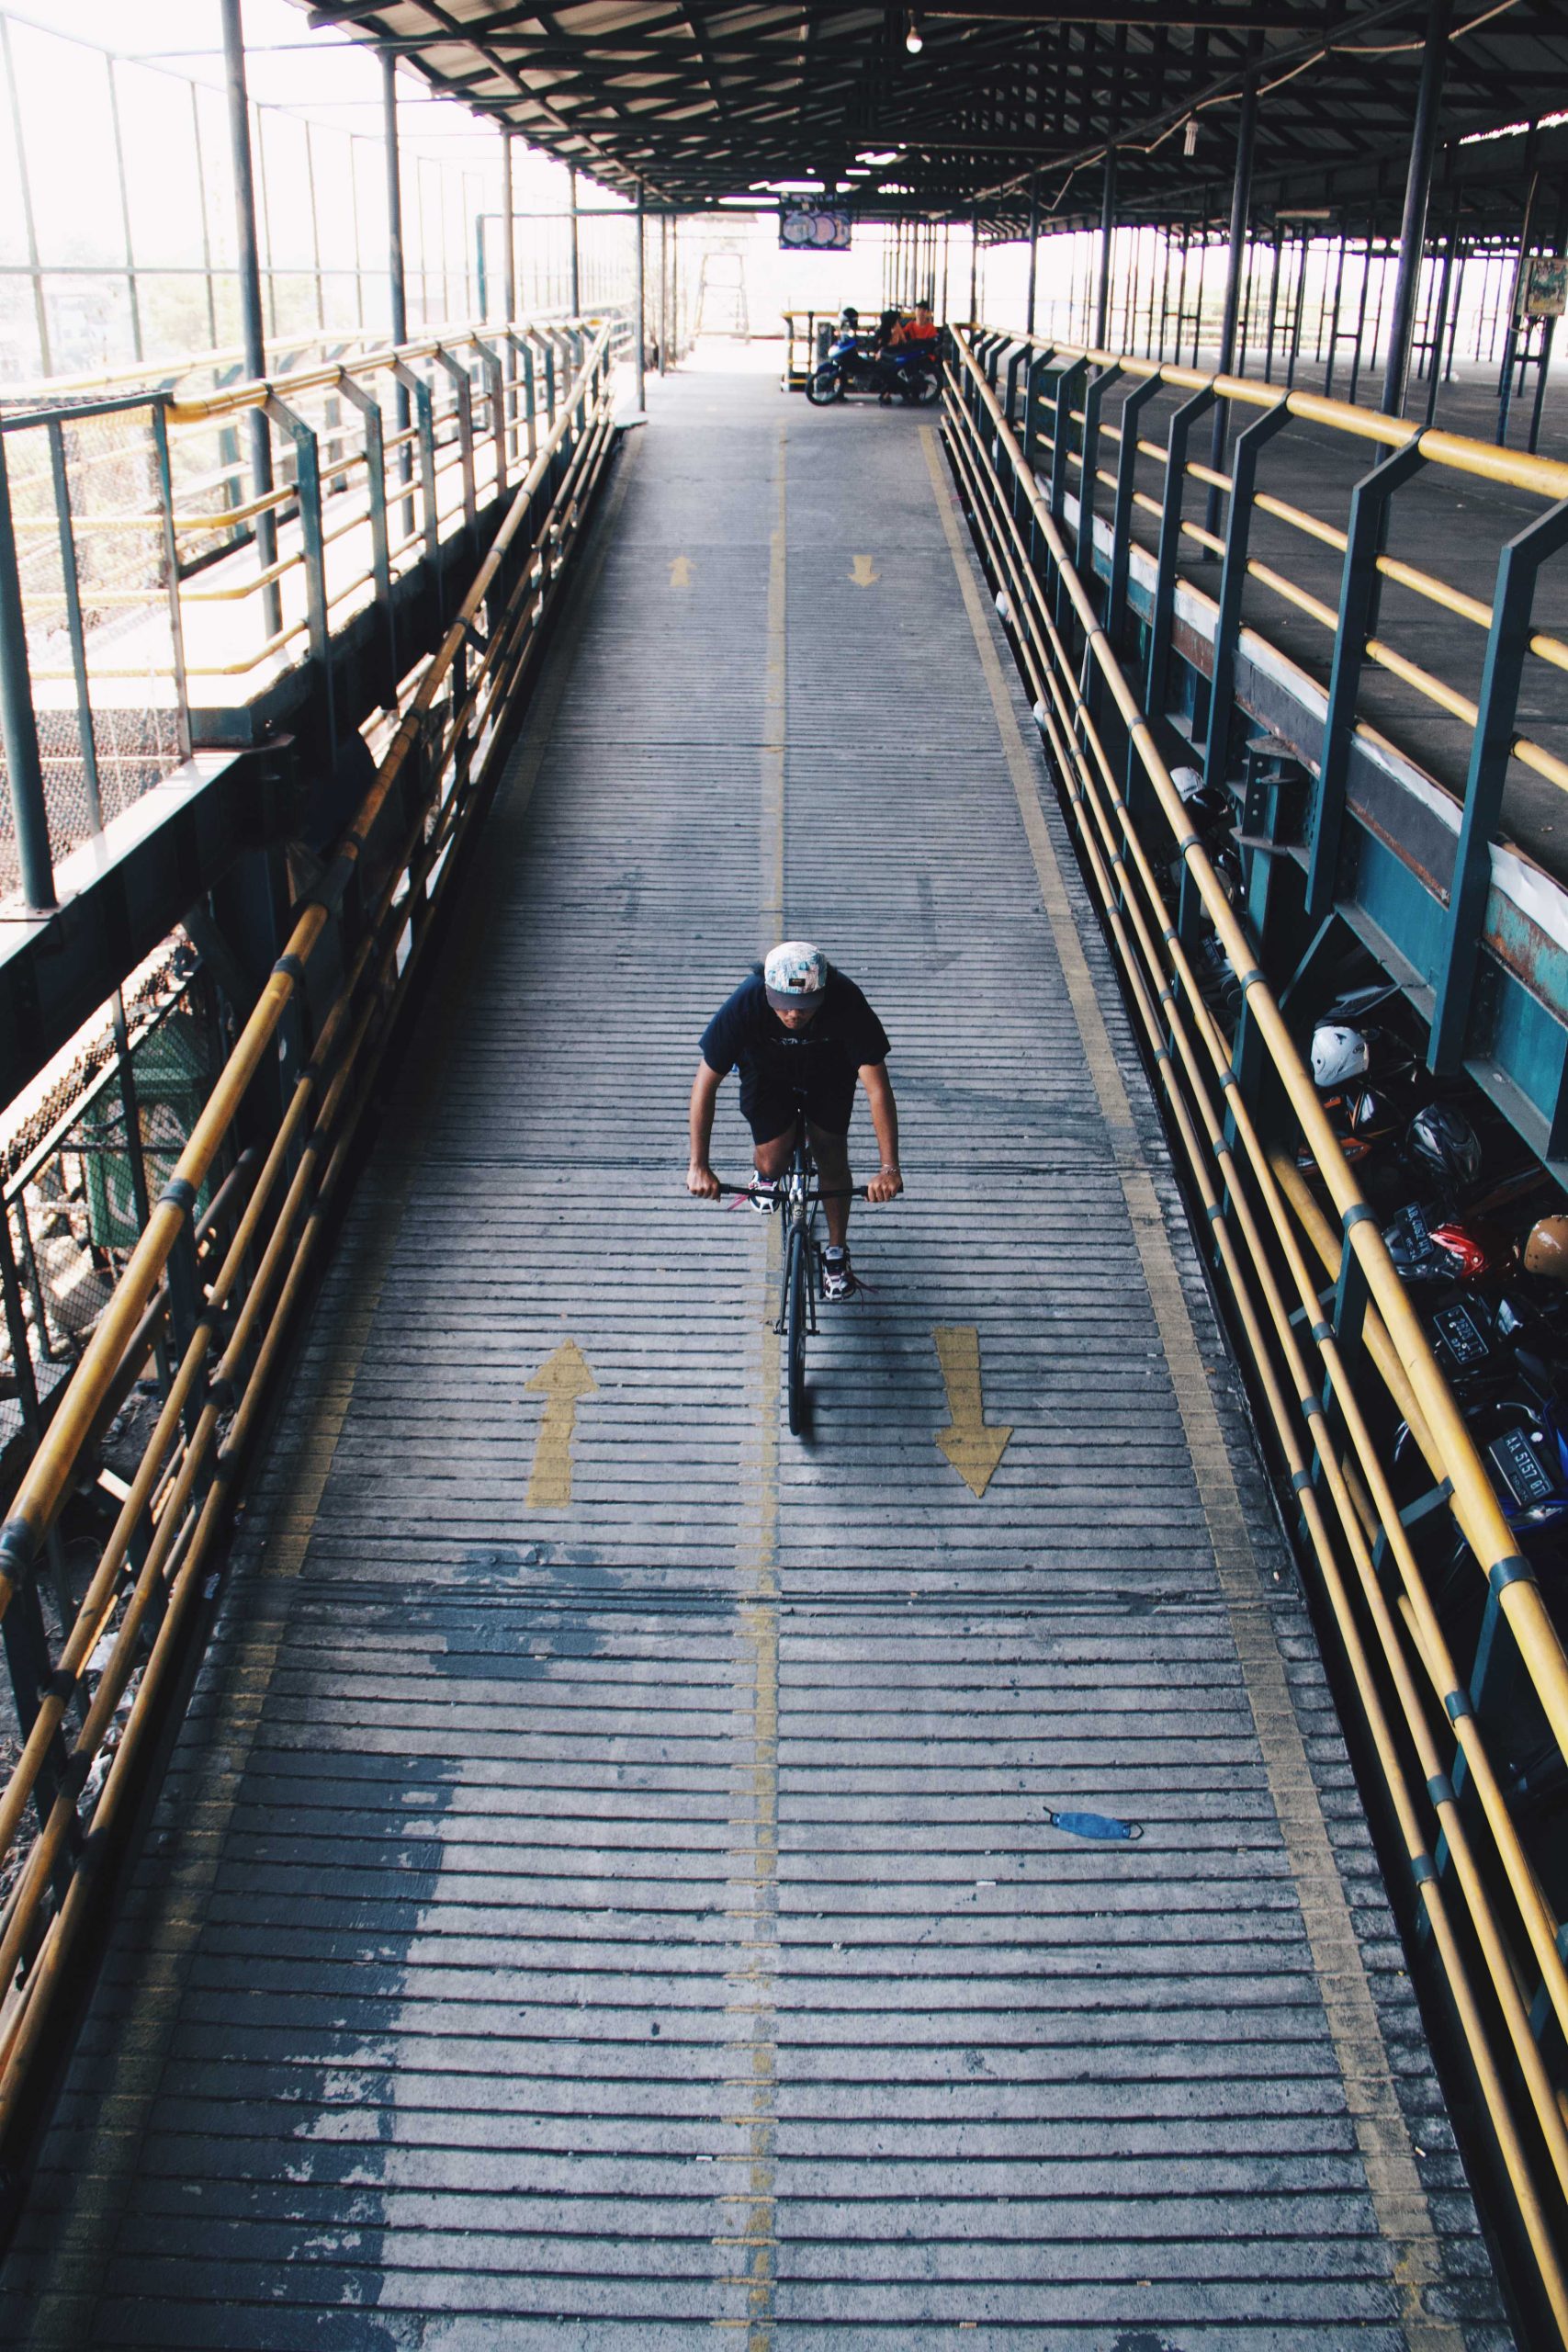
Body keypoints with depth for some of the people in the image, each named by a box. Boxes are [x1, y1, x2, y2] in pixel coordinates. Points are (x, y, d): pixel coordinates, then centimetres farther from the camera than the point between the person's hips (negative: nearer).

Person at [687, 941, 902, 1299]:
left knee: (832, 1158, 0)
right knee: (772, 1162, -10)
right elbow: (706, 1082, -29)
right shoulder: (745, 1004, -38)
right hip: (768, 1074, 0)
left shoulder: (846, 1001, -38)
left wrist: (889, 1168, -41)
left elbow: (877, 1088, -36)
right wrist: (698, 1166, -30)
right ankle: (768, 1174, 29)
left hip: (829, 1073, 0)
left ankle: (837, 1252, 23)